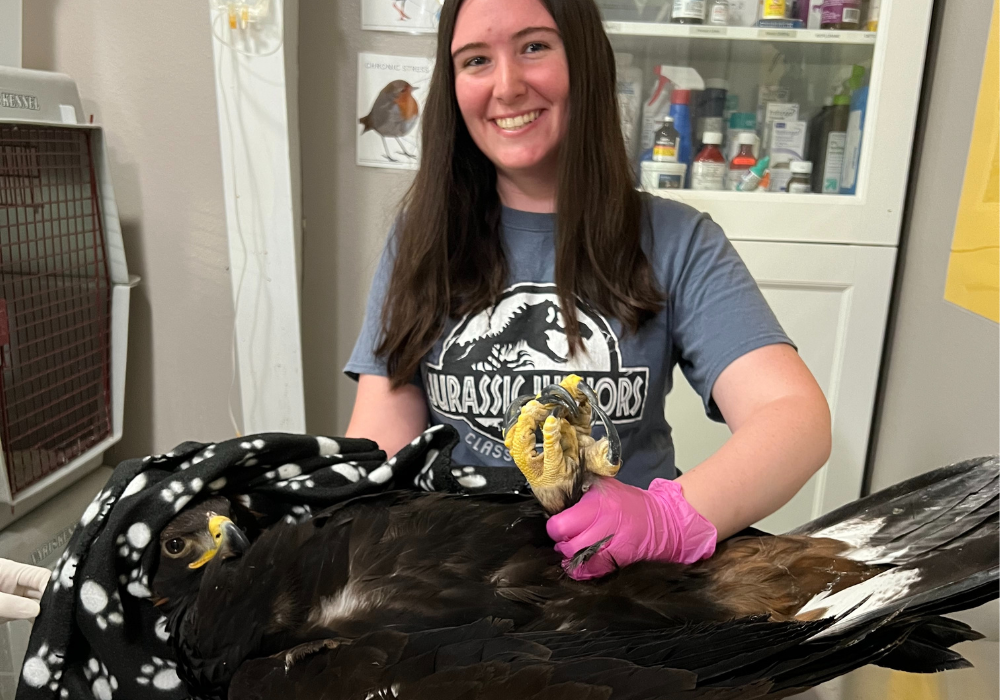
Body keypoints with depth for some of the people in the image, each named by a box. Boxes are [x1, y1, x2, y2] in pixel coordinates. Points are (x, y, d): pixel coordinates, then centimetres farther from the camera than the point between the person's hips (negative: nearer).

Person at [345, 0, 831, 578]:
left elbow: (798, 415, -14)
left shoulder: (677, 242, -3)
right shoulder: (423, 240, 3)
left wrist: (672, 518, -33)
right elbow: (383, 436, -3)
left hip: (622, 575, 0)